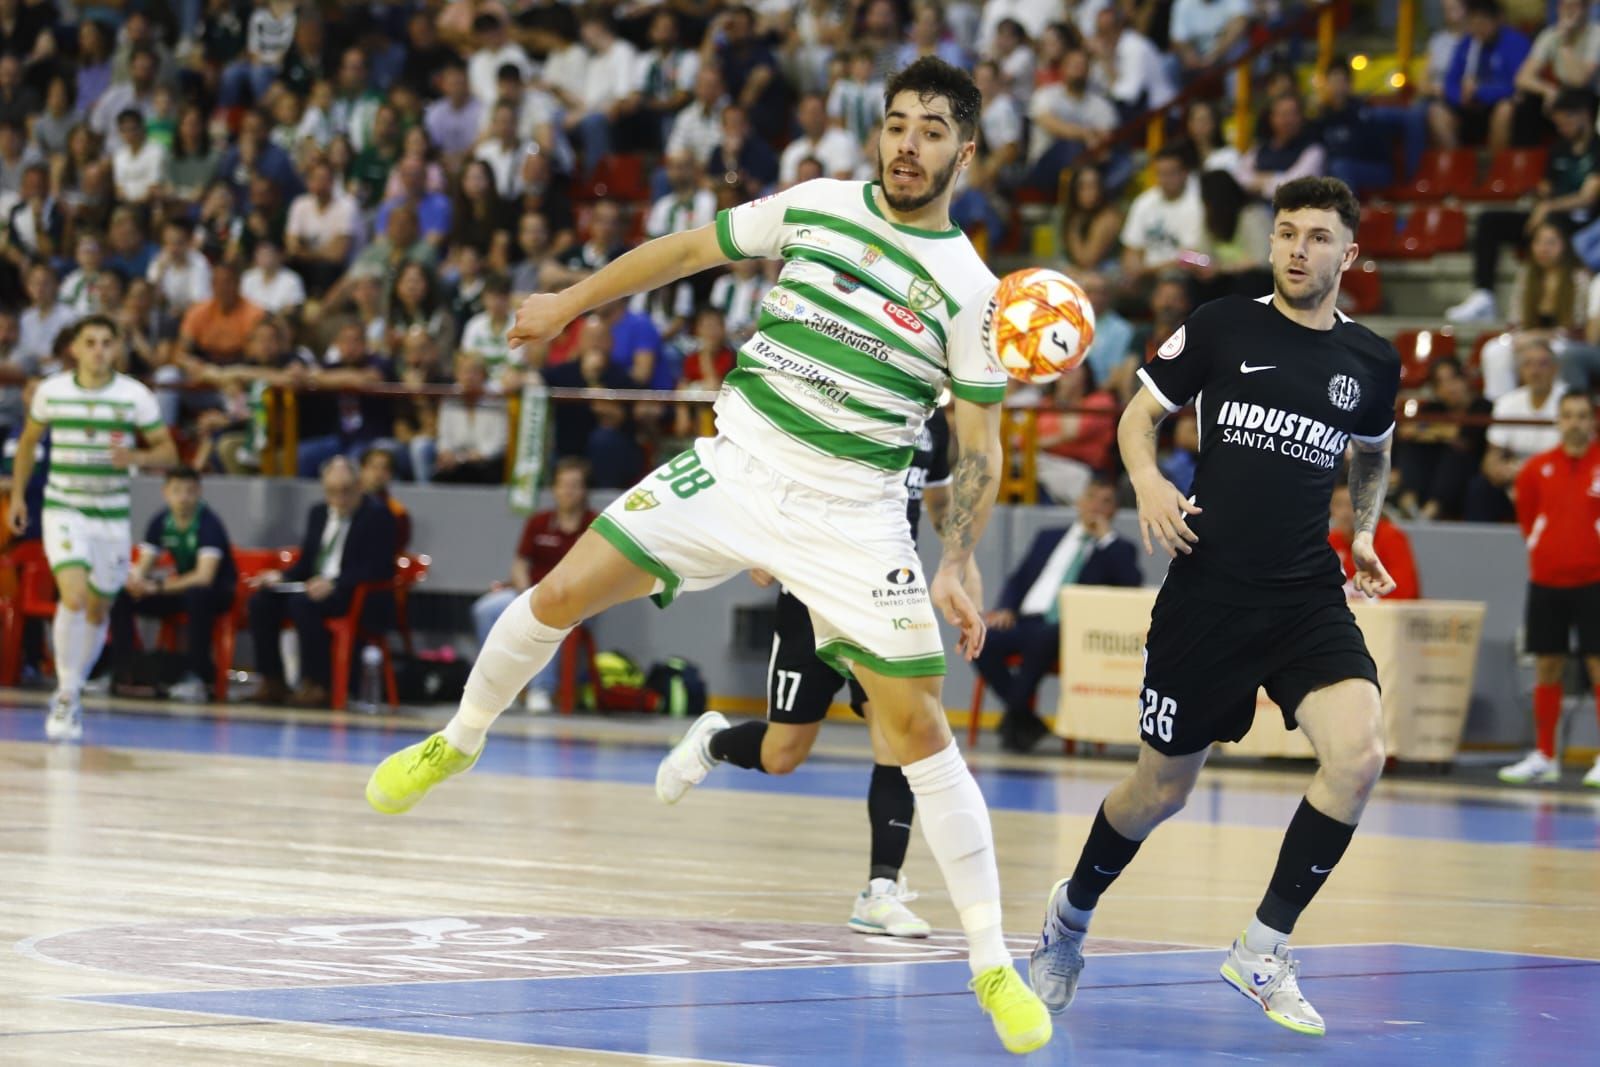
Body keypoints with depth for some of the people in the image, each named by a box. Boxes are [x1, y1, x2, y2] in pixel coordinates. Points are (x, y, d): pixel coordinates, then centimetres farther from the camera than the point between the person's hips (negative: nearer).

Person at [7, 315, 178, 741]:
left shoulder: (135, 396, -5)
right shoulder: (51, 391, -2)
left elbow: (168, 450, 0)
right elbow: (28, 441, 14)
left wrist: (137, 456, -21)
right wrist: (17, 495, 11)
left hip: (112, 514, 2)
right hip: (63, 509, -2)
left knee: (98, 610, 9)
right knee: (74, 597, -21)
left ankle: (72, 693, 29)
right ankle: (65, 696, -9)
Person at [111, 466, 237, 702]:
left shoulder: (208, 523, -20)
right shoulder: (160, 522, -2)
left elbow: (204, 577, -29)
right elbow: (144, 566, 0)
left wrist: (157, 587, -29)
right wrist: (135, 578, -26)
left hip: (218, 591, -6)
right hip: (180, 587, 6)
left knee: (197, 595, -42)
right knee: (120, 597, -13)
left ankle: (195, 676, -36)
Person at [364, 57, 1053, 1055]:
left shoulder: (973, 290, -8)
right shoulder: (817, 206, 0)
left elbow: (978, 448, -4)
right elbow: (692, 249, 15)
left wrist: (959, 565, -16)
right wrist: (571, 300, 18)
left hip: (854, 514, -3)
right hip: (735, 464, 3)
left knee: (919, 722, -9)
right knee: (559, 597, -3)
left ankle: (993, 964, -2)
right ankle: (459, 741, 27)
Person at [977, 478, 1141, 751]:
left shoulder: (1118, 549, 18)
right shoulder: (1049, 537, 30)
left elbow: (1133, 584, -3)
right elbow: (1018, 580, 24)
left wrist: (1107, 537, 0)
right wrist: (1005, 608, 3)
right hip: (1025, 622, 4)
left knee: (1042, 638, -39)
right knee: (981, 640, -26)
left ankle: (1016, 718, -25)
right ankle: (1024, 720, -16)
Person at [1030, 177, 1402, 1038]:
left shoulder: (1371, 361, 7)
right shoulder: (1222, 326, -1)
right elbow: (1138, 417, 8)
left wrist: (1364, 533, 12)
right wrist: (1149, 484, -11)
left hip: (1309, 597, 2)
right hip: (1207, 592, -2)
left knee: (1359, 753, -22)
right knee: (1161, 790, 7)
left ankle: (1264, 950, -9)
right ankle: (1070, 914, 38)